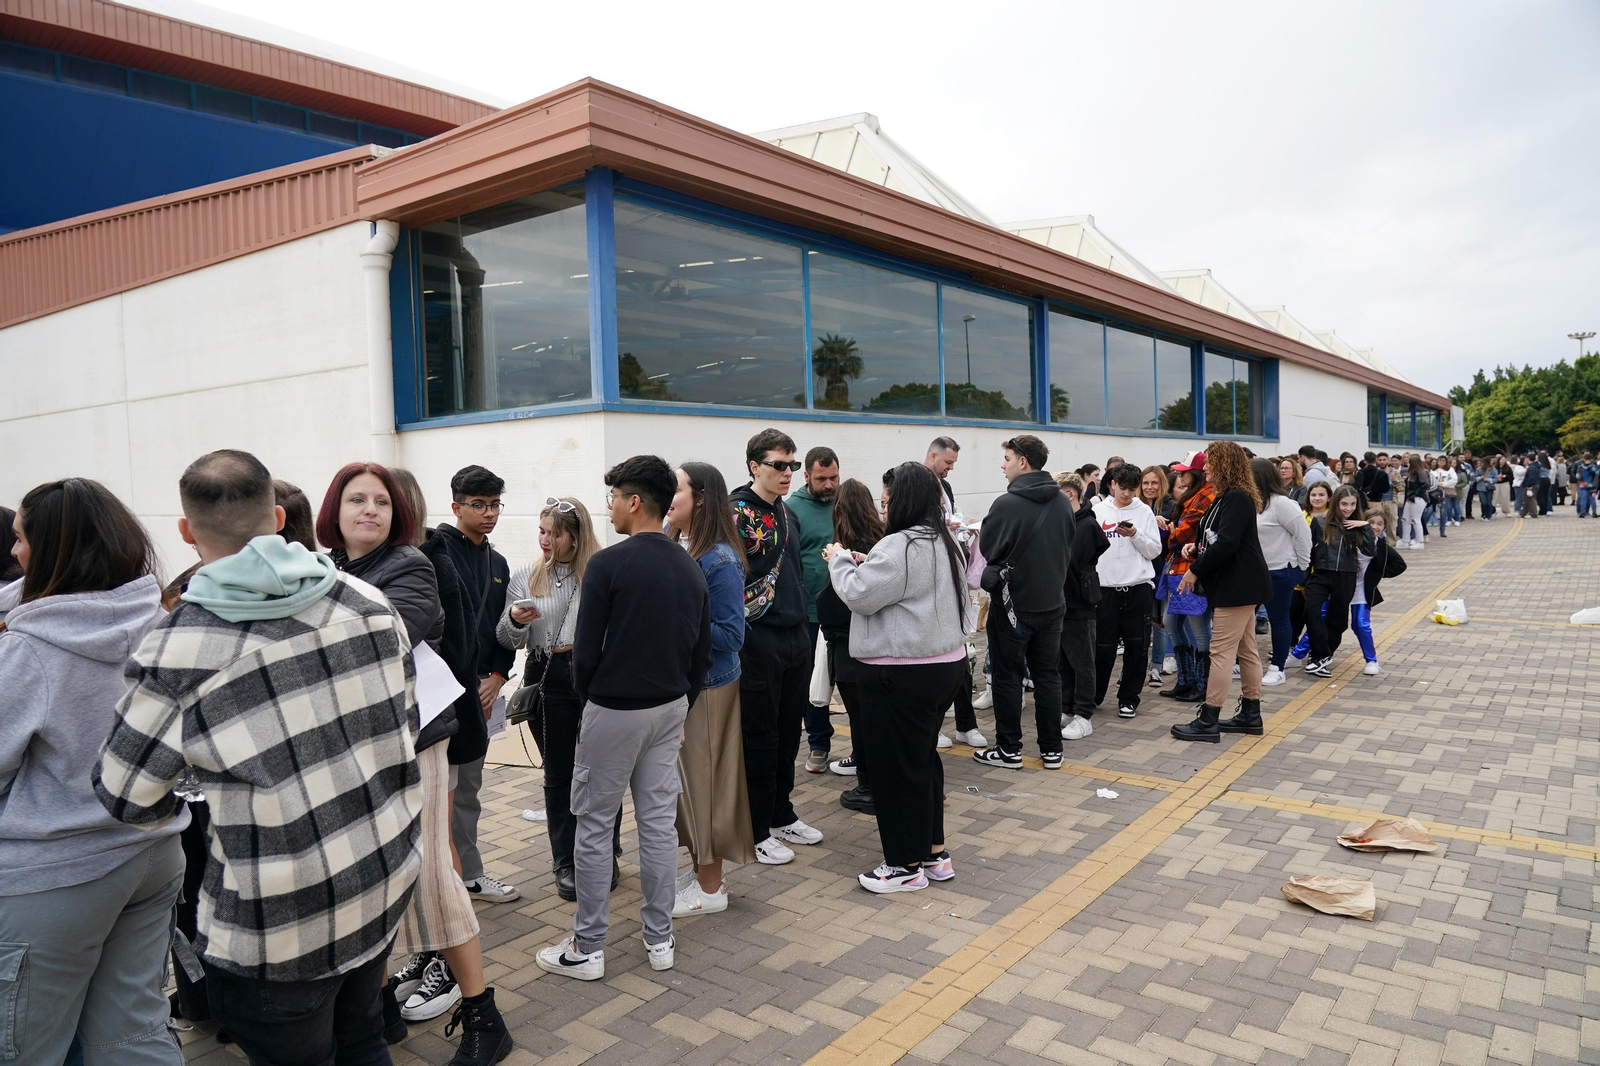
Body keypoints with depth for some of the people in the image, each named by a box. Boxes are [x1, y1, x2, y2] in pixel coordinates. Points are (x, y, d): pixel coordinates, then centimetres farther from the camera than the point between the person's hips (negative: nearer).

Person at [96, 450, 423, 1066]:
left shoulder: (178, 650, -18)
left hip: (279, 931, -4)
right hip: (387, 882, 5)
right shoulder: (366, 601, -5)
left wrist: (173, 809, 18)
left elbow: (124, 796, -4)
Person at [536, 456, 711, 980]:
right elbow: (702, 652, 7)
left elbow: (586, 649, -14)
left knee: (594, 826, 7)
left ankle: (587, 948, 17)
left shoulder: (608, 563, -16)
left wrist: (587, 698, 4)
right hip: (670, 708, 6)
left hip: (614, 710, -6)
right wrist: (680, 706, 15)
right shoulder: (690, 568, 4)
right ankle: (659, 939, 23)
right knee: (659, 822, 13)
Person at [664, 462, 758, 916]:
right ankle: (698, 867, 35)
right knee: (682, 777, 17)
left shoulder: (720, 560, -18)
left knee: (704, 778, 4)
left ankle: (710, 888, 20)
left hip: (708, 686, -8)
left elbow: (730, 635, -18)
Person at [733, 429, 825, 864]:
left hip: (795, 638, 7)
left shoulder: (788, 514, 13)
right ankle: (757, 831, 16)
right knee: (759, 736, 3)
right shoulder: (736, 513, -11)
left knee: (788, 732, 16)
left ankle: (782, 815, 31)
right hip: (757, 642, -7)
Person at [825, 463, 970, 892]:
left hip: (902, 675, -10)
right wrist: (866, 565, 7)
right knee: (924, 758, 20)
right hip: (945, 663, 10)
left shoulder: (900, 547, -20)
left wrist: (839, 560, 0)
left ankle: (907, 866, 16)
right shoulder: (944, 542, 11)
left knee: (897, 767, 3)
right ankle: (934, 853, 31)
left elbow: (859, 595, -16)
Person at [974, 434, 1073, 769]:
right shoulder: (1062, 503, 2)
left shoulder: (1007, 504, -19)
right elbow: (1068, 550, 12)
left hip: (1012, 604, -6)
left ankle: (1009, 750, 14)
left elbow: (987, 551, -12)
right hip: (1051, 603, 6)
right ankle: (1051, 749, 19)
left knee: (1008, 676, 6)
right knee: (1048, 675, 13)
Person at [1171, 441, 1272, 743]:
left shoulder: (1237, 499, -17)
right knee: (1246, 650, 14)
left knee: (1221, 651, -8)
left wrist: (1196, 570, -16)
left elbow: (1226, 544, -24)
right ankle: (1251, 715, 23)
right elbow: (1219, 539, 19)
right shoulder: (1228, 497, 16)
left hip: (1238, 585, -11)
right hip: (1239, 584, 11)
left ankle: (1208, 722, -4)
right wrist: (1198, 548, 1)